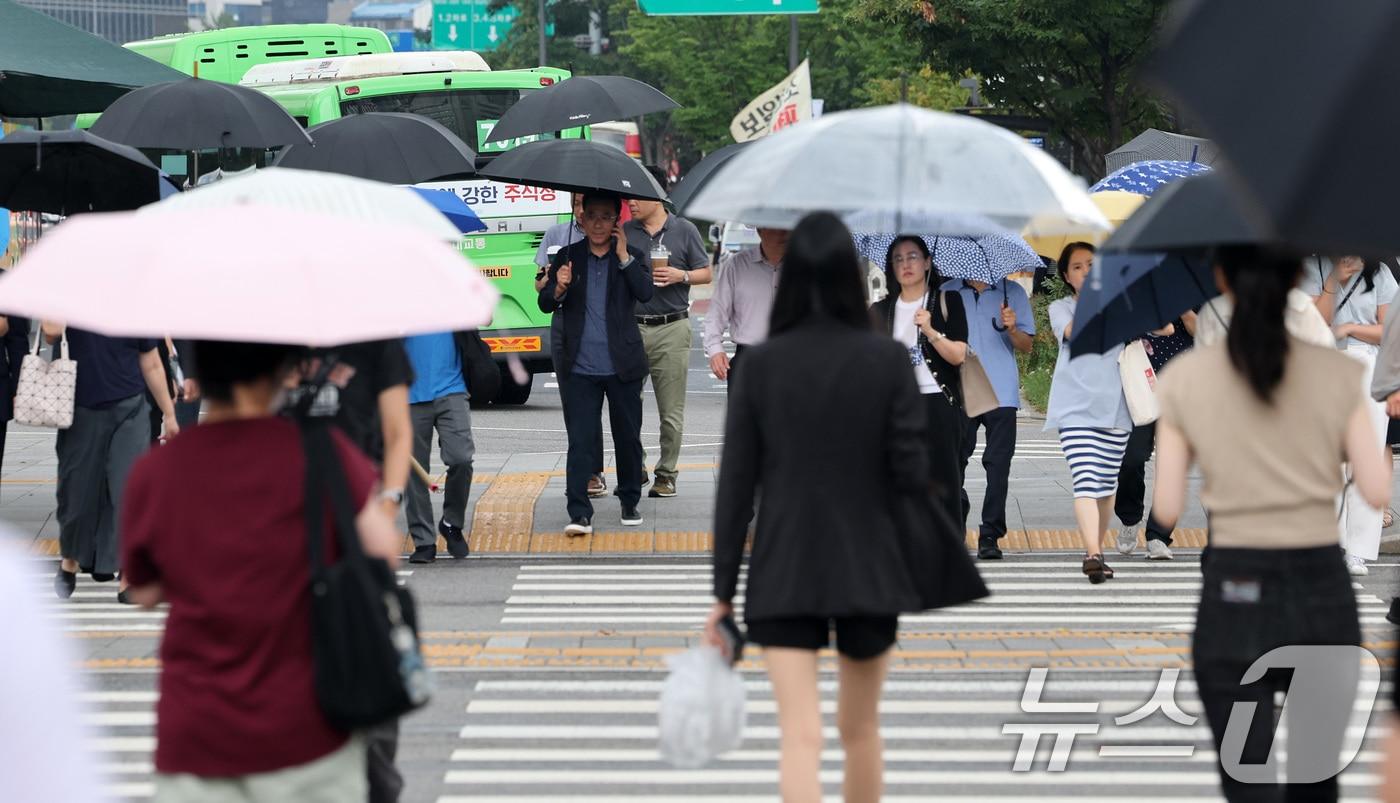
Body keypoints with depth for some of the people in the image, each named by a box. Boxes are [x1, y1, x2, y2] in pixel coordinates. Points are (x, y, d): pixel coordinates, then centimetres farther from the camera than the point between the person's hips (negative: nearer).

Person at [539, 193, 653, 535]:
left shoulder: (632, 257, 4)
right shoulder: (567, 257, 7)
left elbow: (646, 292, -12)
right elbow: (545, 304, 4)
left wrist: (623, 256, -12)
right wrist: (558, 288, -17)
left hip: (622, 366, 0)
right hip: (580, 367, 0)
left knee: (628, 438, 10)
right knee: (580, 440, -6)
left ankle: (630, 503, 26)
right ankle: (579, 513, -8)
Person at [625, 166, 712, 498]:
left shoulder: (685, 231, 5)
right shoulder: (624, 233, 10)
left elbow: (706, 273, 8)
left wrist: (680, 276, -9)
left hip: (671, 330, -2)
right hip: (631, 328, 2)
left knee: (671, 411, 0)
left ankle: (666, 474, 7)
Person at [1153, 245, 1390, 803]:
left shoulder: (1184, 380, -3)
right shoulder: (1337, 375, -2)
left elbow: (1167, 508, -2)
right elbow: (1378, 491, -5)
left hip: (1233, 595, -1)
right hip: (1322, 590, 1)